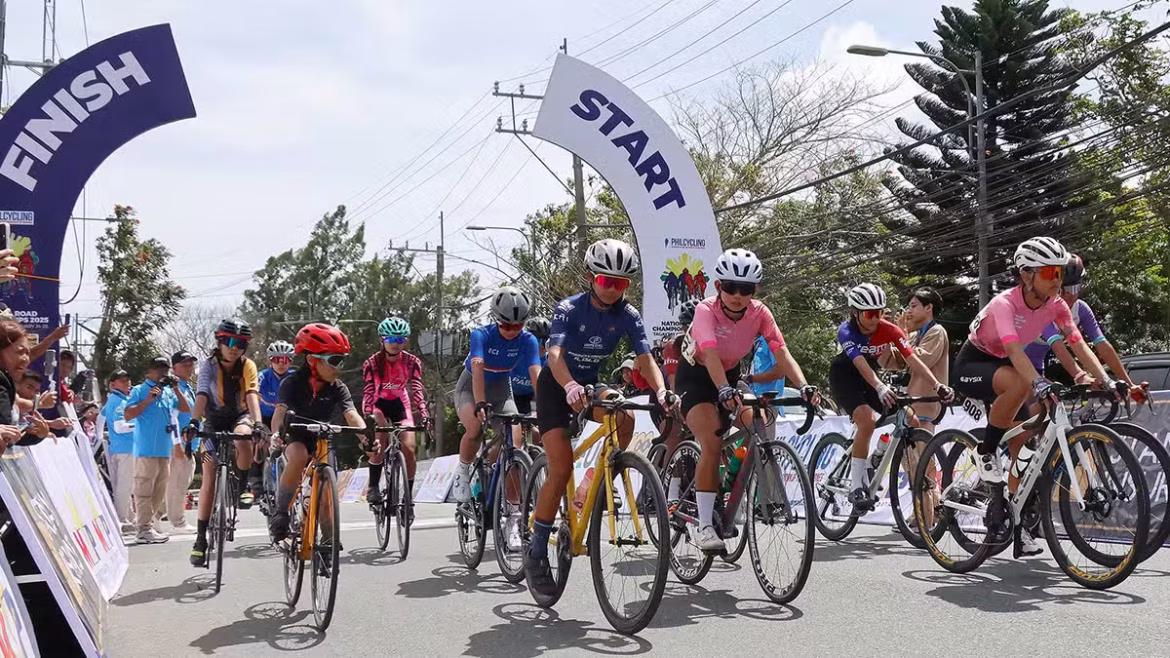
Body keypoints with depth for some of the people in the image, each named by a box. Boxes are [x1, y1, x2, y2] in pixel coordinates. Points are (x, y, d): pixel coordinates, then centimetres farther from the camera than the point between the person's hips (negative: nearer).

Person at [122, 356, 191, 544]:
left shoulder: (168, 391, 17)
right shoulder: (140, 391, 0)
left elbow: (186, 409, 12)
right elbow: (128, 415, -9)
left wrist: (176, 389, 2)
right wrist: (148, 400, -17)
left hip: (165, 449, 7)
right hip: (146, 449, -7)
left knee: (160, 493, 11)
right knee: (144, 490, -8)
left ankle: (149, 525, 19)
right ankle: (145, 529, -8)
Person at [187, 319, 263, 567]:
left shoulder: (248, 366, -12)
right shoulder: (208, 365, -14)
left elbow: (252, 395, -24)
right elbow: (201, 395, -27)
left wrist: (257, 423, -41)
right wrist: (194, 421, -44)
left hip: (239, 416, 0)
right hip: (214, 419, 0)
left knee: (243, 439, -38)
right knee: (209, 478, -9)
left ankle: (243, 487, -13)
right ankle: (201, 538, -4)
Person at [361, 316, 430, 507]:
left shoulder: (412, 362, -20)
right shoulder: (372, 363, -24)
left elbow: (417, 390, -27)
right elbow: (367, 393, -30)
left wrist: (424, 415, -43)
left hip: (399, 403, 2)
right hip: (378, 404, -2)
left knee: (409, 449, -14)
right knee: (379, 438, -31)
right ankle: (373, 487, -19)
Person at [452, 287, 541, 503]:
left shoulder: (528, 341, -20)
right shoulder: (481, 335, -26)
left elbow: (536, 374, -31)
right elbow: (478, 369, -40)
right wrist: (480, 403, -55)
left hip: (500, 389, 2)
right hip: (471, 387, -2)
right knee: (475, 428, -32)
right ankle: (463, 472, -3)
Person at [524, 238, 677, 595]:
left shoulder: (628, 315, -10)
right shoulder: (570, 309, -21)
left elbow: (645, 358, -19)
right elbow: (555, 354, -35)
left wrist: (661, 391, -39)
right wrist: (570, 387, -56)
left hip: (591, 384, 4)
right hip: (556, 386, -4)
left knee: (625, 420, -28)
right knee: (561, 468, -16)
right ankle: (536, 553, -5)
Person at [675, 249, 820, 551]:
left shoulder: (759, 313, -16)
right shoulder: (706, 310, -28)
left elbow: (782, 353, -25)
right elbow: (711, 355, -43)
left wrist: (804, 386, -42)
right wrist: (724, 390, -60)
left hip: (730, 376, 5)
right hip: (695, 376, -5)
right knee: (712, 443, -23)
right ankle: (705, 526, -20)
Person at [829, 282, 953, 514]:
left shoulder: (889, 330, -17)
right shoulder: (847, 331, -26)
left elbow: (913, 359, -25)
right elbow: (860, 364, -41)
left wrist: (937, 386, -38)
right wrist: (880, 388, -57)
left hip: (870, 377, 5)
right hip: (844, 378, -5)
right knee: (867, 419, -30)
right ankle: (856, 487, -25)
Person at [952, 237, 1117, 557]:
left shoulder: (1055, 305, -10)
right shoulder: (1005, 303, -29)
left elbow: (1080, 348, -14)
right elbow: (1015, 351, -43)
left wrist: (1108, 382, -28)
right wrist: (1040, 384, -58)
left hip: (1001, 365, 7)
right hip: (971, 365, -7)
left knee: (1022, 445, -4)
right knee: (1020, 383, -38)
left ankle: (1015, 522, 5)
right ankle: (987, 450, -18)